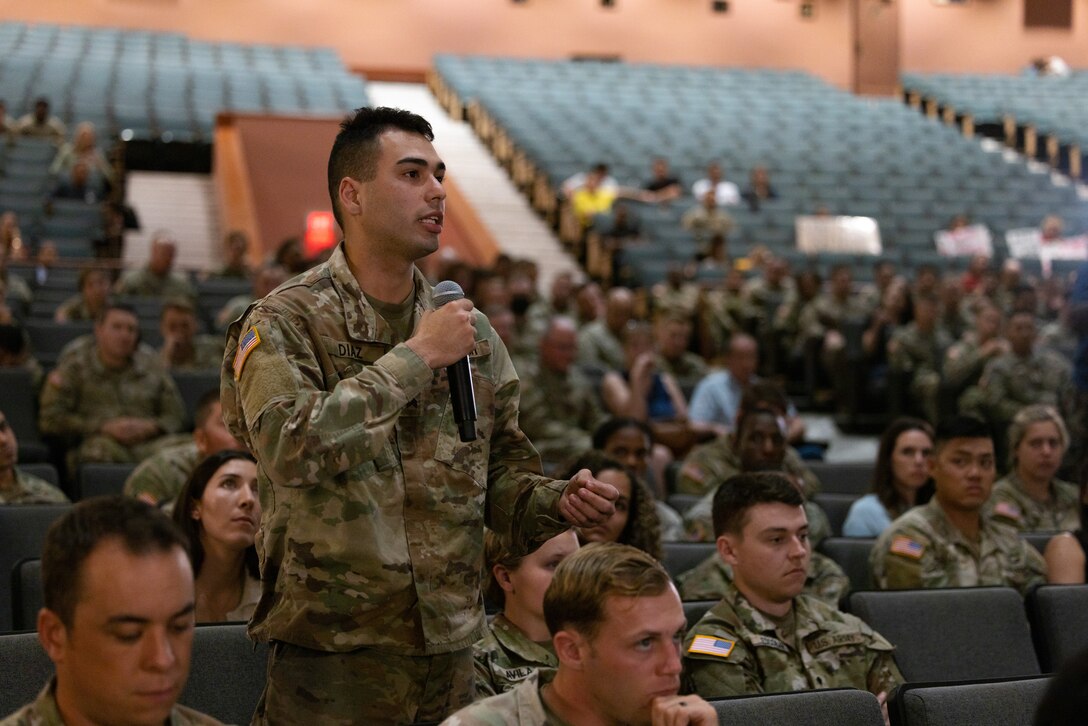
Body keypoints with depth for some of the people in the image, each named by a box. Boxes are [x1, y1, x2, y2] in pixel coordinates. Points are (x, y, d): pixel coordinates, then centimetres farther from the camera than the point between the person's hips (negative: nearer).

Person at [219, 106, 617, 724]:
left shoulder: (470, 329, 8)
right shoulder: (284, 323, -7)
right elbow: (292, 450, -24)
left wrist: (558, 502, -7)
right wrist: (417, 355, -19)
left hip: (451, 654, 5)